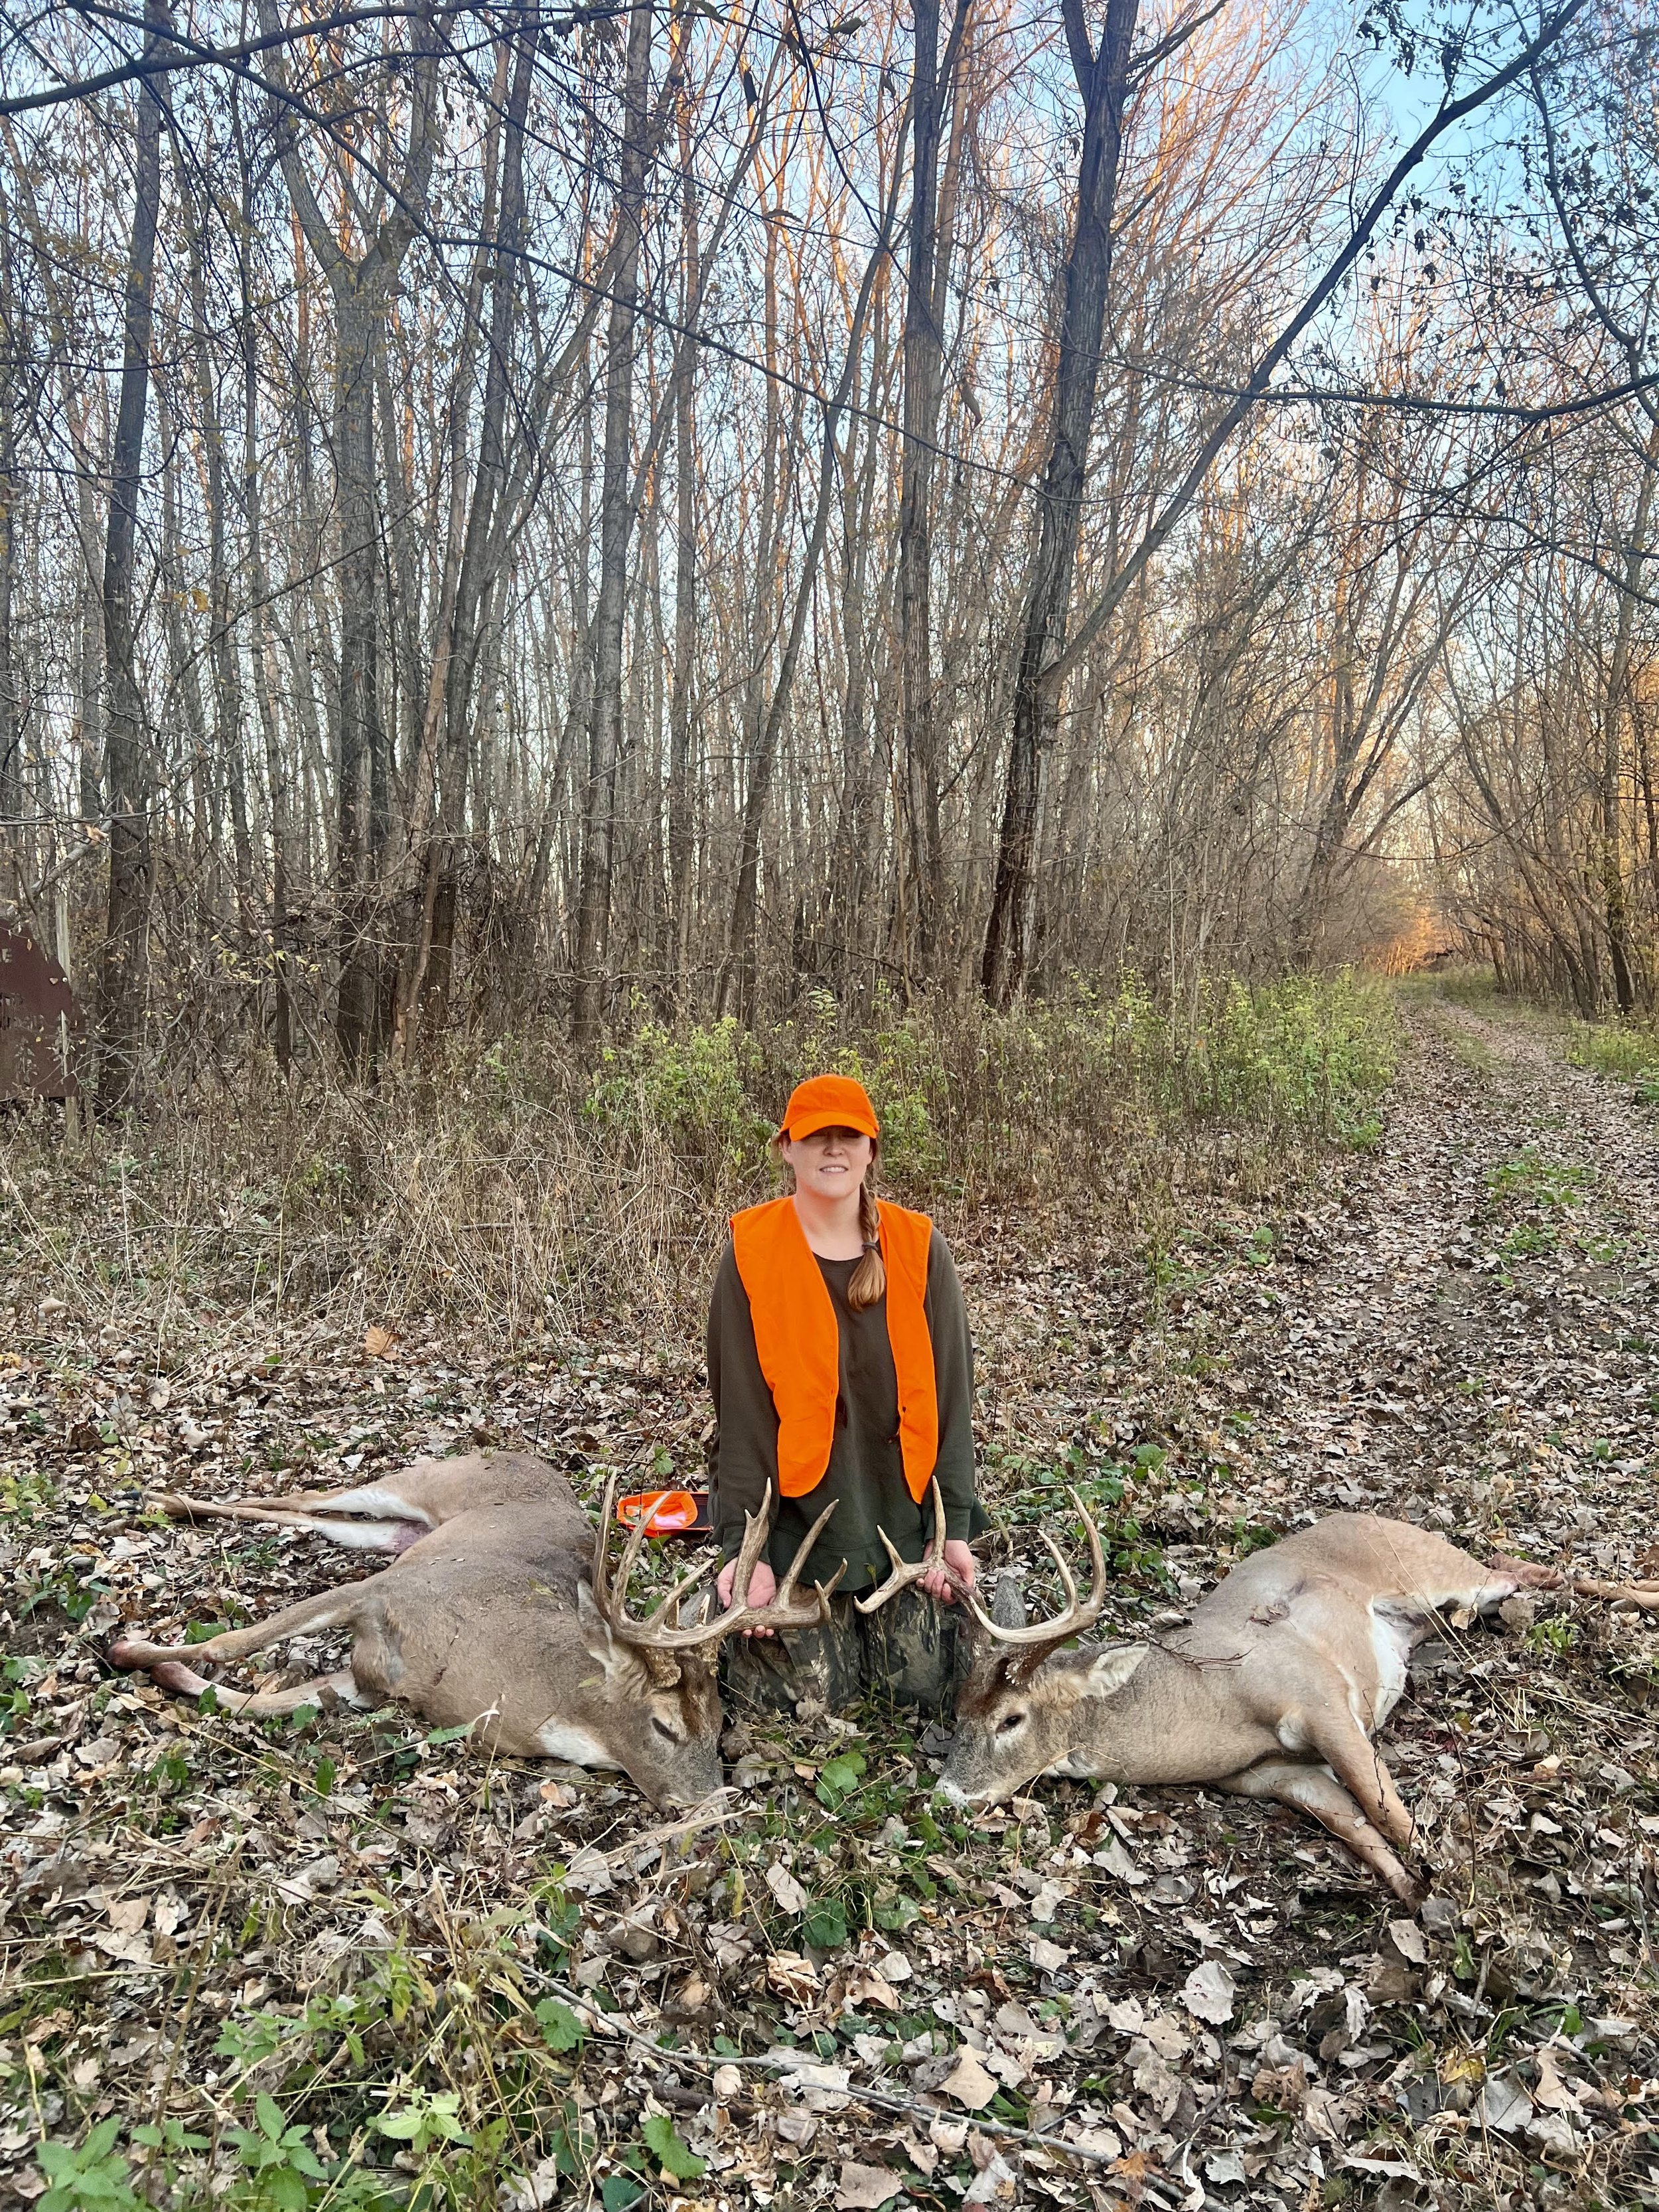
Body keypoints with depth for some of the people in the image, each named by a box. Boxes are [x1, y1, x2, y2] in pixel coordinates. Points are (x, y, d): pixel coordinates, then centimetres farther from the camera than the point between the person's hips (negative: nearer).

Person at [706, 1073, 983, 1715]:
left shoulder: (920, 1249, -3)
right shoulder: (752, 1253, -8)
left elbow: (949, 1395, -2)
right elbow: (739, 1407, -8)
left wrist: (954, 1526, -6)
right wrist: (742, 1544, -11)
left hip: (904, 1511, 2)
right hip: (800, 1513, -2)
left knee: (922, 1688, 4)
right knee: (813, 1696, 0)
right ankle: (741, 1617, 30)